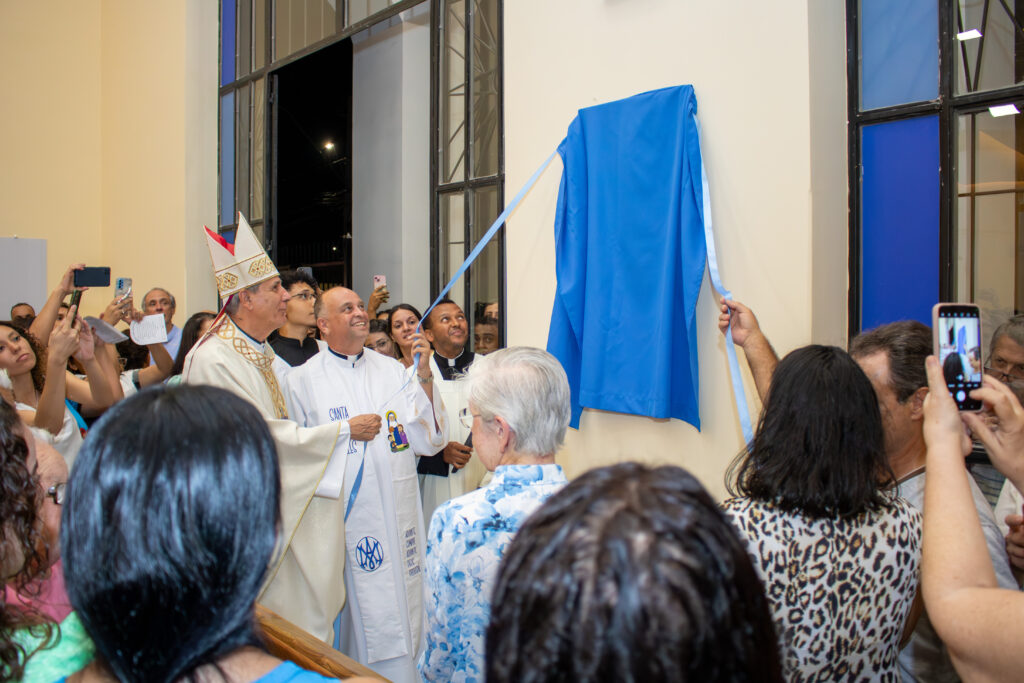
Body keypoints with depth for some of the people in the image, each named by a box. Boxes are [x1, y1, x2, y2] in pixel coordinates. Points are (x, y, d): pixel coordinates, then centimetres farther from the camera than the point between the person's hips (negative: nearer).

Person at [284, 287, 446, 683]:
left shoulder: (392, 371, 8)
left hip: (397, 514, 3)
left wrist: (424, 378, -10)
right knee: (360, 615, 3)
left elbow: (427, 441, 0)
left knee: (402, 610, 9)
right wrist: (345, 431, -9)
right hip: (345, 517, -3)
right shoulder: (303, 380, 1)